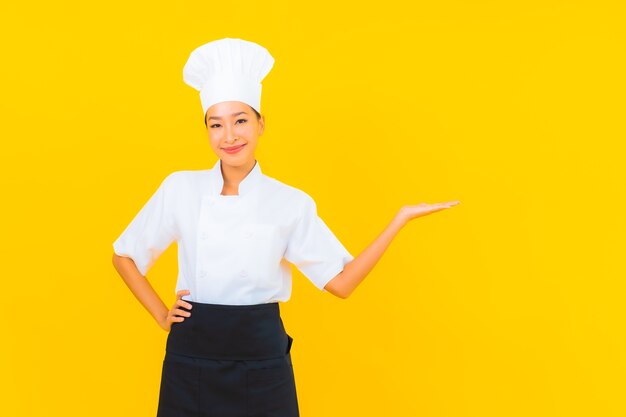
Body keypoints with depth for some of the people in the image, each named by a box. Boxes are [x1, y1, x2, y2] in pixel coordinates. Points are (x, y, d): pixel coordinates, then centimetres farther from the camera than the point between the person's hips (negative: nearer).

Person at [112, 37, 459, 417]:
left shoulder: (291, 203, -3)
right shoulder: (180, 188, -2)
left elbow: (341, 282, -4)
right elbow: (124, 255, 10)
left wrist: (400, 219, -7)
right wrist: (161, 315, 3)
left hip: (261, 360, 0)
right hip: (191, 357, 1)